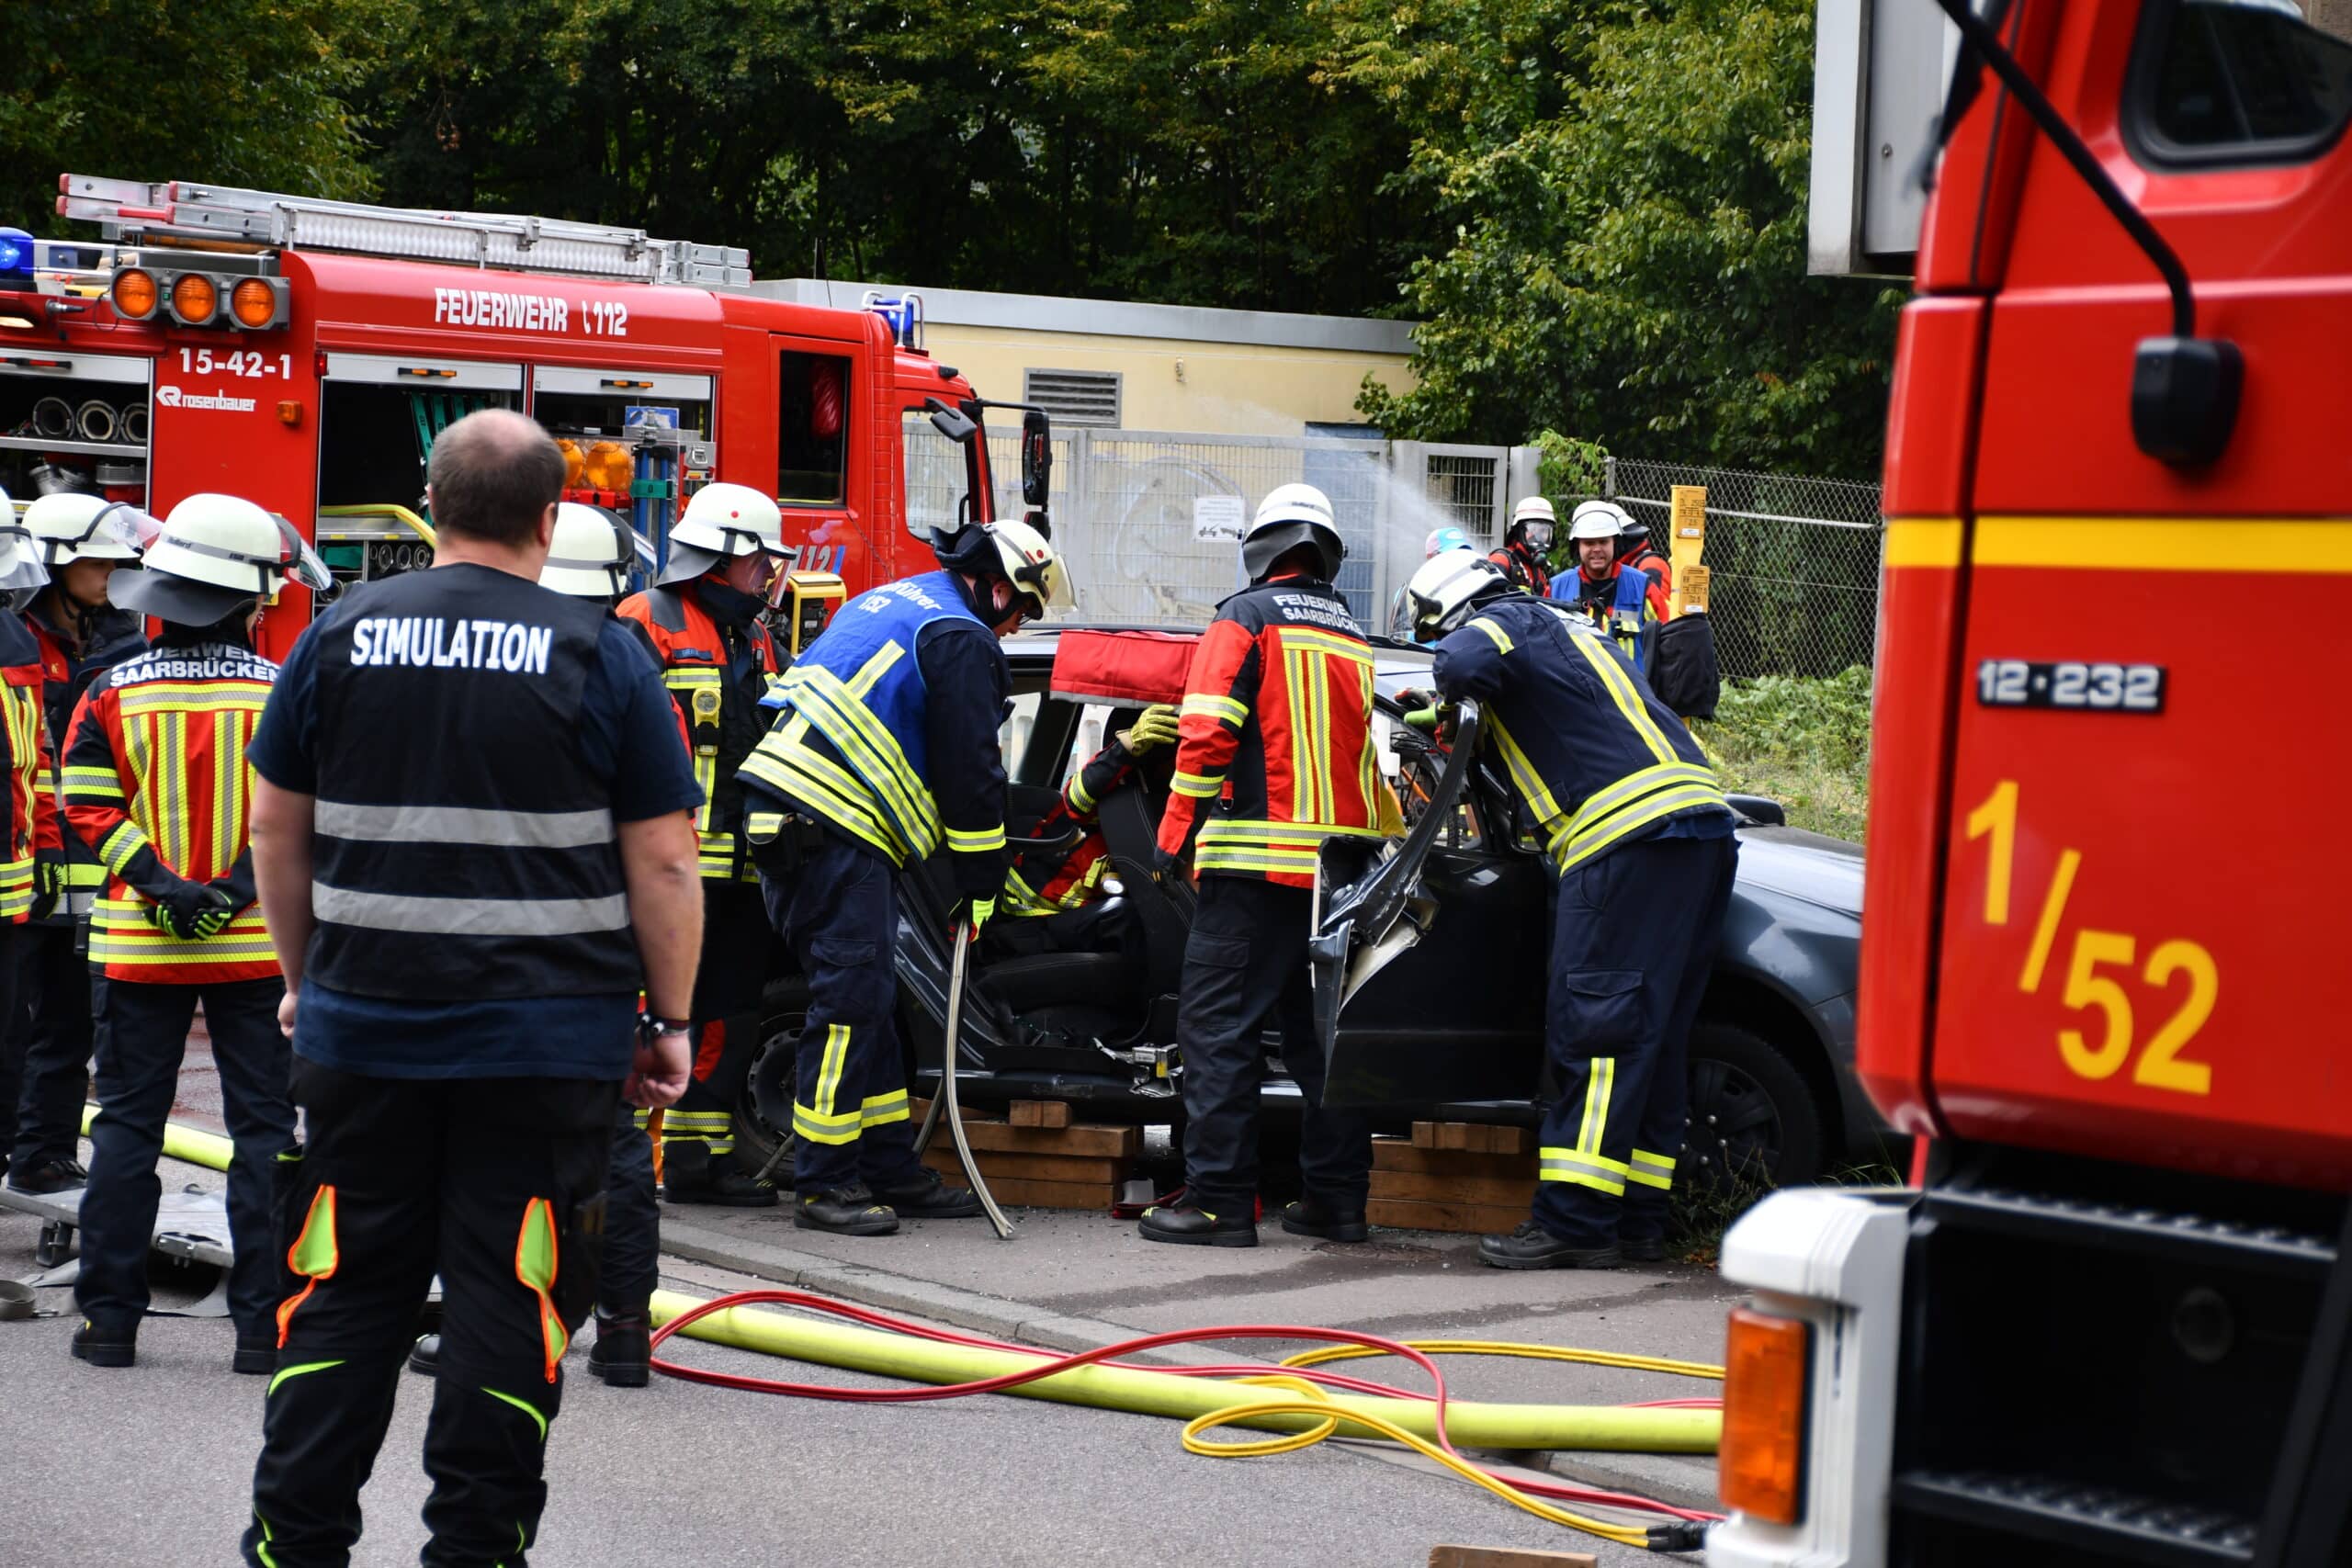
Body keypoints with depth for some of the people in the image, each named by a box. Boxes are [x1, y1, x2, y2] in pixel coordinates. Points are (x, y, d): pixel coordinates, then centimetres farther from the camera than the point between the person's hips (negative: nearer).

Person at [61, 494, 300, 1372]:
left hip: (137, 947, 1)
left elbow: (92, 810, -8)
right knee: (264, 1132, 5)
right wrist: (237, 890, -10)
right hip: (258, 950, -1)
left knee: (127, 1126, 9)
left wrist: (164, 888, -11)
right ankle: (263, 1322, 3)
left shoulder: (112, 695, -2)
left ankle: (110, 1317, 9)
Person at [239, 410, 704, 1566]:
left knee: (345, 1286, 11)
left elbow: (277, 829, 9)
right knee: (510, 1298, 4)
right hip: (547, 1040, -2)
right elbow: (663, 862, -5)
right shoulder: (600, 655, -4)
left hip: (362, 1030, 3)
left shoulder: (341, 635, 3)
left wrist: (305, 977, 20)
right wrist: (669, 1021, 4)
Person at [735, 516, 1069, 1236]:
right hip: (833, 827, -10)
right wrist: (980, 885, 1)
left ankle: (890, 1168, 18)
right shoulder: (961, 641, -6)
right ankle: (824, 1183, -8)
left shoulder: (887, 603, 26)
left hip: (785, 815, 10)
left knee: (866, 995, 13)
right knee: (852, 996, -9)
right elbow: (970, 773, -7)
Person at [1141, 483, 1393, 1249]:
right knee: (1324, 1029, 12)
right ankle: (1337, 1198, 13)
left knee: (1219, 1027, -4)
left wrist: (1174, 832, -7)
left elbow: (1208, 729, -11)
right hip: (1343, 863, 6)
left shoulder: (1245, 618, -2)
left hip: (1257, 864, -6)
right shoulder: (1352, 637, 16)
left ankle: (1219, 1199, -9)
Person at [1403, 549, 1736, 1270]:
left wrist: (1458, 698, 4)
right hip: (1703, 827, 9)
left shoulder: (1504, 623, 4)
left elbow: (1463, 666, -17)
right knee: (1652, 1038, 10)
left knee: (1600, 1030, -11)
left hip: (1633, 840, -9)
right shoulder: (1570, 629, 31)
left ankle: (1575, 1223, -13)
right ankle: (1637, 1220, 12)